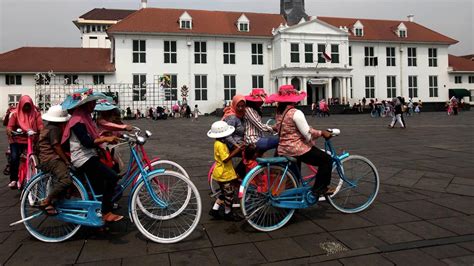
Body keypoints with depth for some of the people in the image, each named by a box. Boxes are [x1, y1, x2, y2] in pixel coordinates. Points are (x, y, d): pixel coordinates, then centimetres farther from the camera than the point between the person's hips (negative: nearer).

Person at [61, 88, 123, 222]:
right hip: (83, 159, -10)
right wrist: (105, 139, -29)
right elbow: (87, 143, -25)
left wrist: (102, 136, 12)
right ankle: (106, 213, -14)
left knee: (98, 189, 12)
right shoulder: (77, 121, -16)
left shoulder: (84, 118, 15)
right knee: (112, 177, -21)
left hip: (88, 157, 10)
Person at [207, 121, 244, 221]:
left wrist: (236, 149, 1)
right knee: (229, 194, 6)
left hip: (222, 173, 10)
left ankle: (214, 210, 24)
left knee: (224, 193, 21)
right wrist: (237, 150, -25)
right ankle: (228, 213, 22)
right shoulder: (220, 145, -23)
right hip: (224, 174, -10)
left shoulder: (219, 143, 8)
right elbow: (226, 159, -27)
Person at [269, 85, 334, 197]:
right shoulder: (295, 113, -18)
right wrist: (321, 133, -5)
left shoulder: (279, 113, 8)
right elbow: (307, 133, -19)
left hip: (283, 150, 9)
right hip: (297, 149, -8)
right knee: (327, 160, 3)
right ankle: (319, 189, 4)